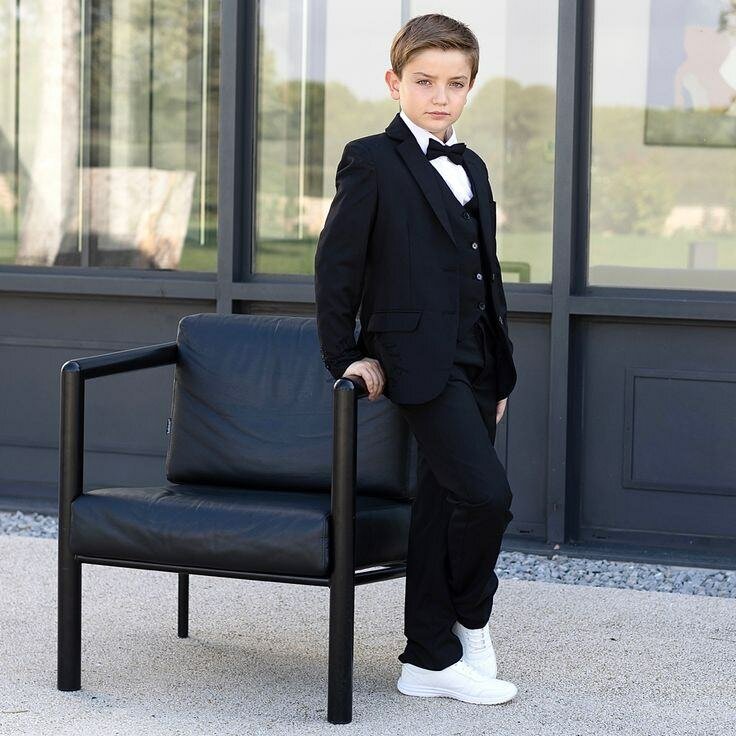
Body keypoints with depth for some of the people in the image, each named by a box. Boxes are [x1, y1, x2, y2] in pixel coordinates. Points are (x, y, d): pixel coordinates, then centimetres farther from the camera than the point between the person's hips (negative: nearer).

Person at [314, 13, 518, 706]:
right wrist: (345, 358, -5)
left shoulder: (471, 167, 17)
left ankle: (431, 658, 15)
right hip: (422, 358, -7)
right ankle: (470, 623, 6)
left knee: (443, 506, 9)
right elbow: (336, 264, -5)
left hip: (473, 361, 7)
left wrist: (501, 371, 17)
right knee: (486, 493, -16)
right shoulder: (372, 160, -6)